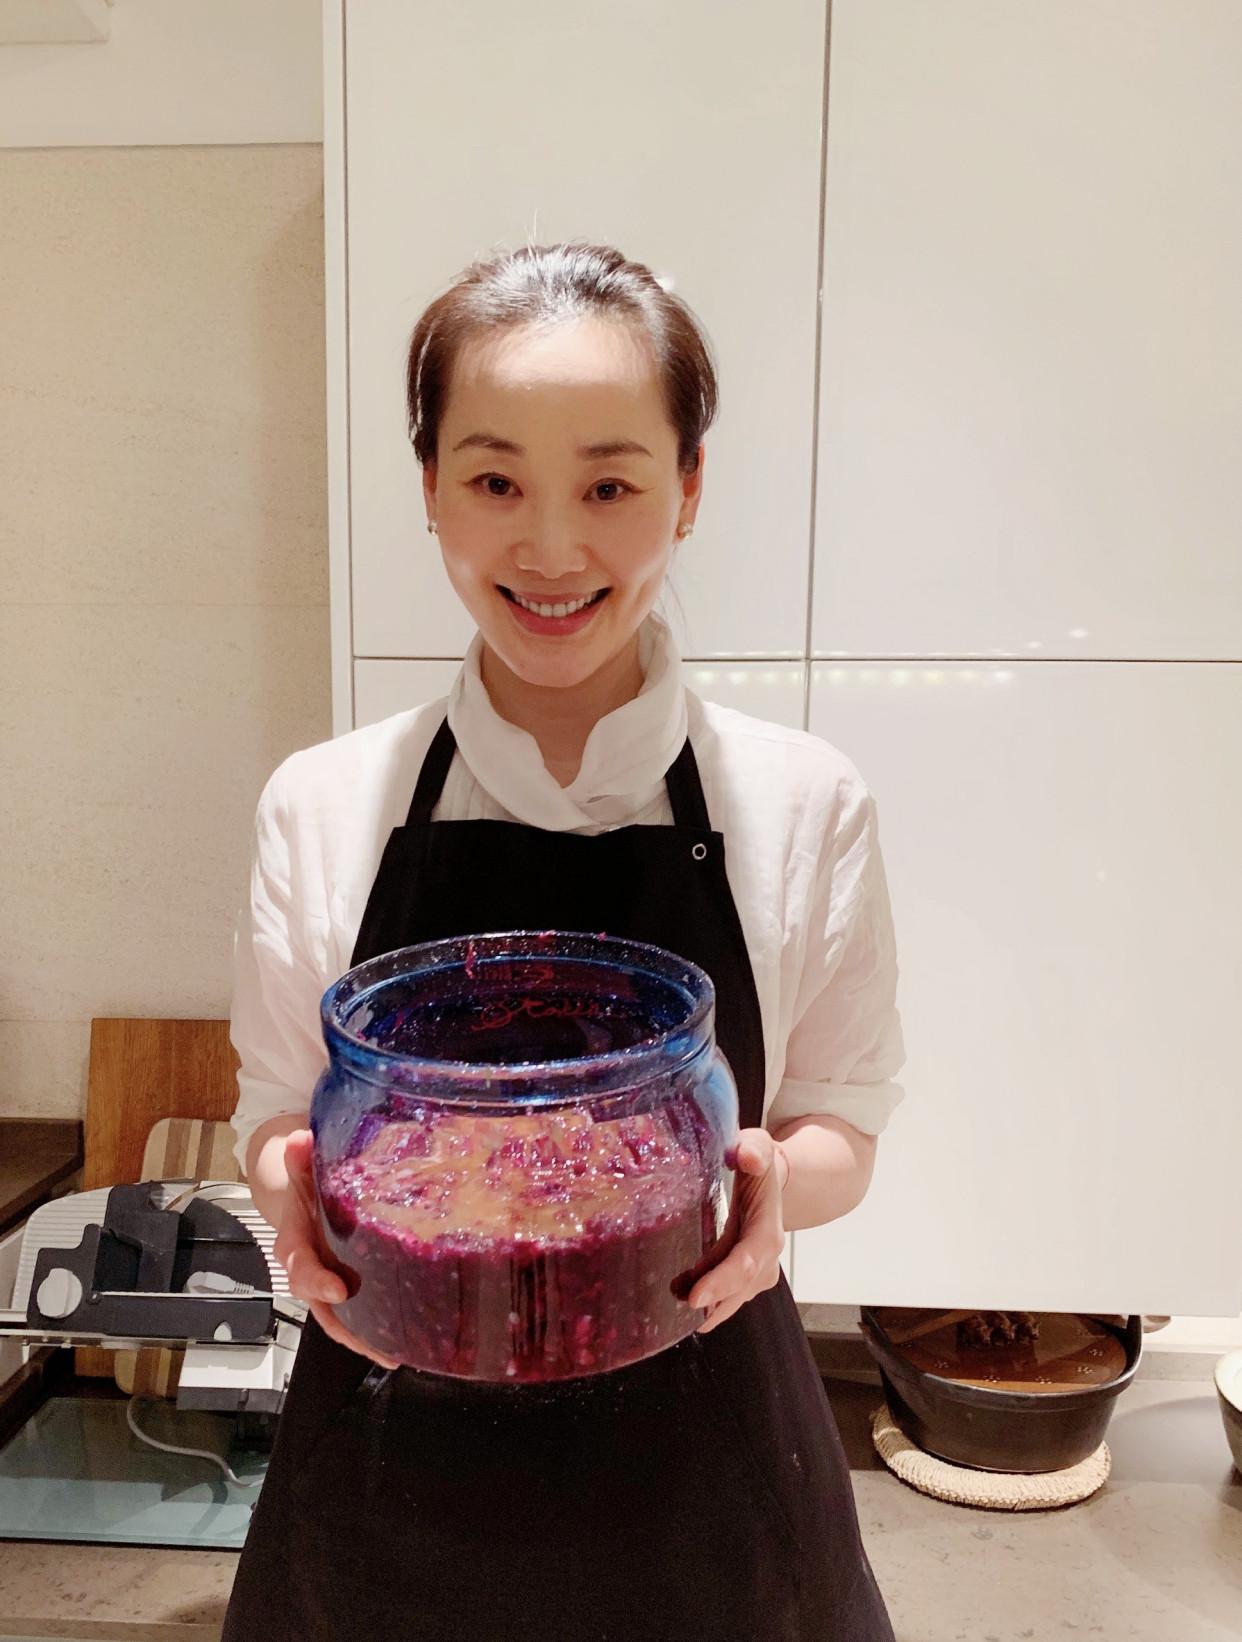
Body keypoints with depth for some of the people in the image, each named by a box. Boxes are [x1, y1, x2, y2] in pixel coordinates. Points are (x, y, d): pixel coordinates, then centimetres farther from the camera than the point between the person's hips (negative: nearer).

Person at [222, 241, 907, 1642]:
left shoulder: (805, 804, -9)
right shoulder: (321, 805, -7)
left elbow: (842, 1124, -1)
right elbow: (278, 1116, 2)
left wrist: (776, 1183, -23)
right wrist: (295, 1188, -20)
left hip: (698, 1466, 0)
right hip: (395, 1459, 1)